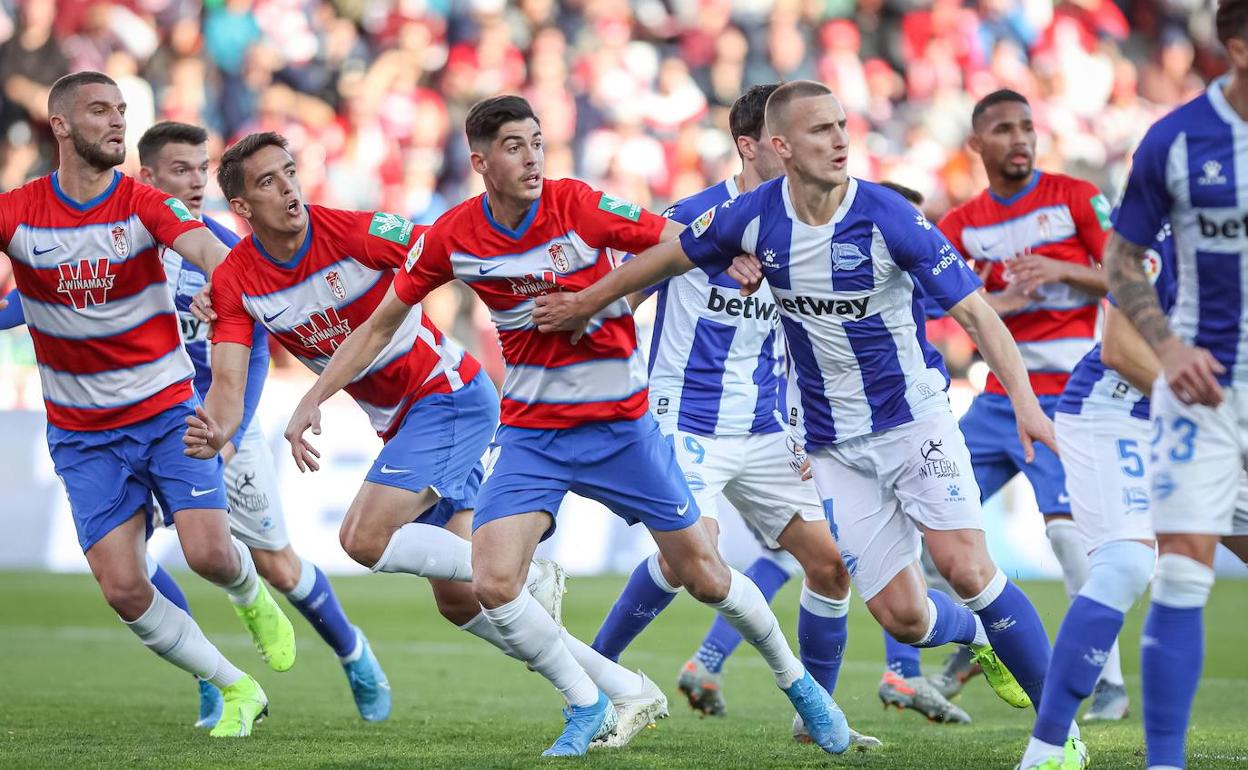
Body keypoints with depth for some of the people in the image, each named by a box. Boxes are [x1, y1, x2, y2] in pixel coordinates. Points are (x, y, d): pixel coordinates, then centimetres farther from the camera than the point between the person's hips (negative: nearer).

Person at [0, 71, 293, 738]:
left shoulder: (145, 204, -10)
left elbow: (204, 248, -28)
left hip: (168, 411, -1)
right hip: (82, 434, 1)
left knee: (208, 552, -15)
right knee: (123, 589, -8)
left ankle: (252, 596, 24)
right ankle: (236, 691, 12)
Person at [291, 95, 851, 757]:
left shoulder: (577, 206, -15)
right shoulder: (451, 238, -8)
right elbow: (380, 324, 4)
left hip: (620, 423, -2)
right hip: (530, 430, 2)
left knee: (704, 577, 3)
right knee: (491, 584, -17)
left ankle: (797, 682, 29)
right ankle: (588, 707, 6)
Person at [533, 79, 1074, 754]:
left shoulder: (888, 216, -17)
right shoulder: (755, 215, -8)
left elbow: (974, 311, -18)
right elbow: (671, 256, 12)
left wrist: (1023, 400, -31)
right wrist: (586, 302, 22)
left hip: (916, 415, -2)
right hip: (836, 445, 3)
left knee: (964, 567, -22)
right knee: (902, 616, -5)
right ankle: (980, 637, 32)